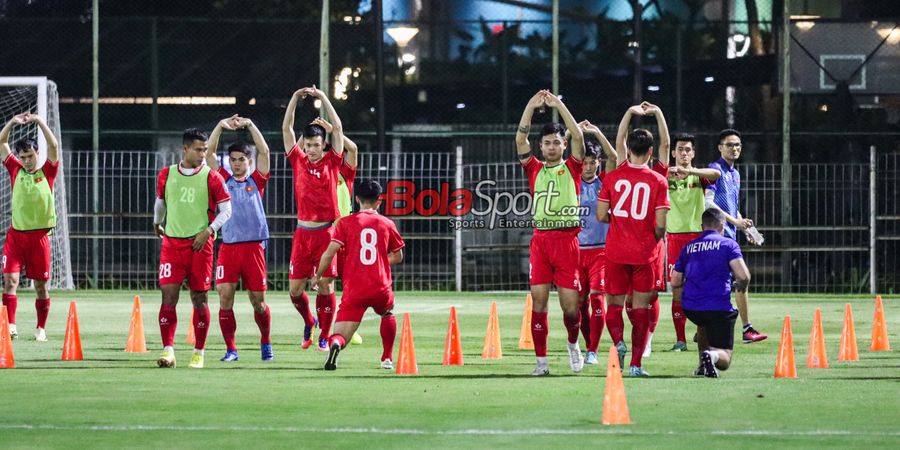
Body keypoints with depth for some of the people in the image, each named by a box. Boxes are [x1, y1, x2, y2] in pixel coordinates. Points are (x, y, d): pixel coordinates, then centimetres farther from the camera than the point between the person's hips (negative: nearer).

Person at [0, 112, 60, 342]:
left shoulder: (47, 173, 2)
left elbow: (54, 146, -10)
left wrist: (39, 122, -13)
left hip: (39, 235, -1)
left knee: (40, 285, 6)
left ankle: (41, 328, 17)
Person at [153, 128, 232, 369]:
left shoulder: (211, 177, -1)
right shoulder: (166, 175, 6)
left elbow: (226, 210, 0)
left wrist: (208, 231, -12)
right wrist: (157, 223, 34)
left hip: (200, 244, -1)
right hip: (172, 241, 1)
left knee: (199, 298, 3)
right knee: (169, 294, -10)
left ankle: (199, 352, 13)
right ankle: (168, 350, -12)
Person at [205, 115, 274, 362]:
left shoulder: (256, 181, 9)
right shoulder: (224, 180, 12)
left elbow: (264, 152, 0)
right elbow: (209, 154, 7)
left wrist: (250, 125, -2)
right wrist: (221, 126, 0)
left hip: (253, 247, -1)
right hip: (228, 247, 1)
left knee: (258, 301, 3)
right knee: (225, 297, -10)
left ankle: (266, 342, 25)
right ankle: (231, 349, -4)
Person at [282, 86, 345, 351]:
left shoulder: (331, 162, 4)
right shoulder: (298, 161, 8)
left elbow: (338, 128, 2)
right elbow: (286, 128, 7)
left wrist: (323, 99, 2)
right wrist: (295, 98, 2)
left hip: (327, 231, -2)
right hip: (303, 232, 2)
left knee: (325, 285, -4)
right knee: (295, 288, 2)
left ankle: (325, 337, 7)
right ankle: (309, 322, 29)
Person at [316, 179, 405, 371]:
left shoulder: (345, 223, 3)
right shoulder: (387, 224, 8)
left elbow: (329, 253, -5)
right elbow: (398, 257, 18)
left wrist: (317, 277, 8)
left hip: (354, 290, -2)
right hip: (381, 288, 2)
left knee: (340, 336, -5)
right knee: (388, 314, 35)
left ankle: (335, 344, -40)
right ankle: (388, 359, 32)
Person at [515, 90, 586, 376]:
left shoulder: (572, 168, 8)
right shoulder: (534, 170, 13)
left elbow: (578, 137, -4)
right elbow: (520, 140, 3)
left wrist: (559, 106, -6)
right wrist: (531, 107, -3)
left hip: (567, 239, -2)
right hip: (540, 239, 2)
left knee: (570, 304, -4)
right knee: (538, 301, -4)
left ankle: (573, 344, 24)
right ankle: (541, 361, 1)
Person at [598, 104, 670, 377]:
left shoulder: (612, 177, -3)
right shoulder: (658, 181, -7)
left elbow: (601, 216, -1)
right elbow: (660, 225, -10)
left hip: (616, 252, 1)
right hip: (644, 253, -1)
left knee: (614, 304, 13)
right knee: (641, 308, 6)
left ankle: (619, 342, -15)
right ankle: (636, 363, 2)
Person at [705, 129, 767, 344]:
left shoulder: (735, 174, 20)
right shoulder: (715, 169, -7)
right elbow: (708, 203, -16)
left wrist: (745, 229, 17)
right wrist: (735, 221, -19)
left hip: (729, 233, 9)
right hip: (720, 231, -9)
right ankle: (747, 329, -11)